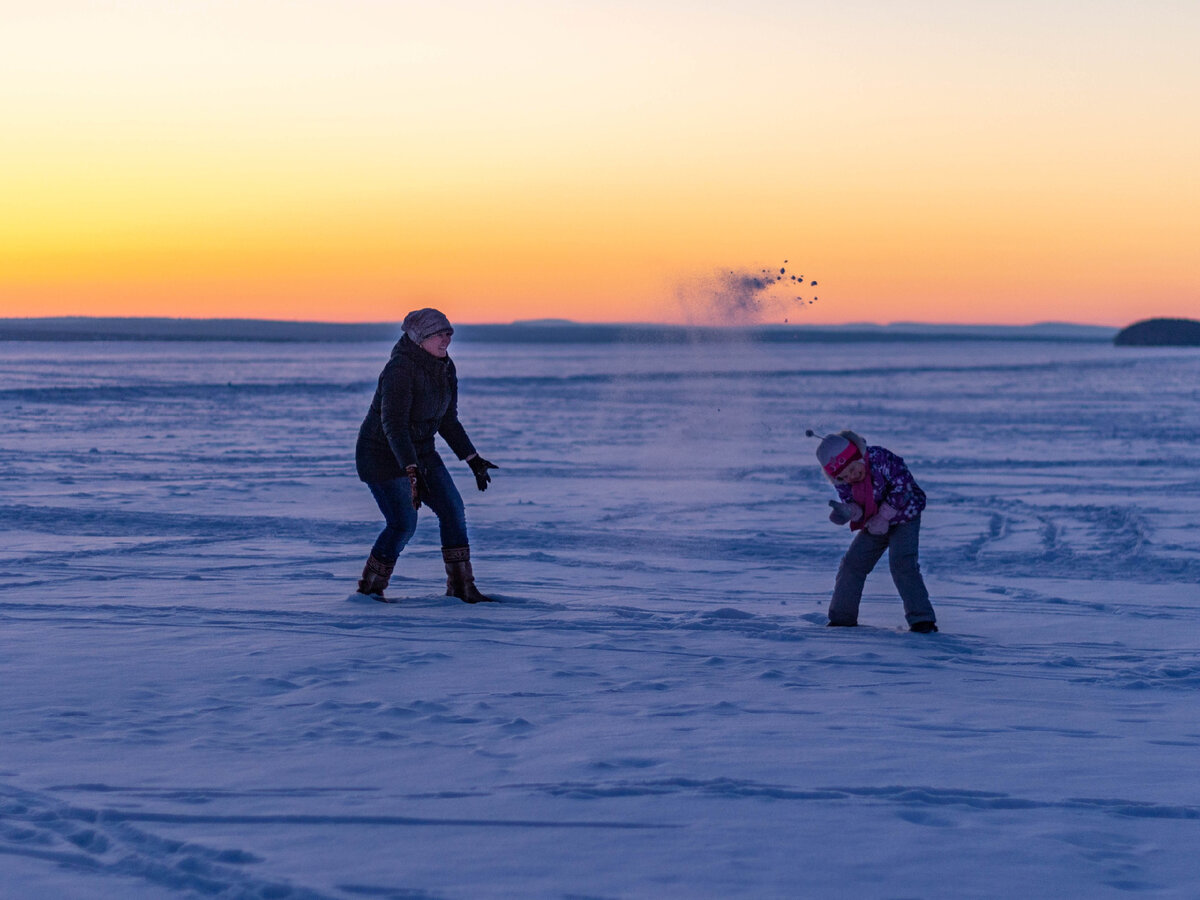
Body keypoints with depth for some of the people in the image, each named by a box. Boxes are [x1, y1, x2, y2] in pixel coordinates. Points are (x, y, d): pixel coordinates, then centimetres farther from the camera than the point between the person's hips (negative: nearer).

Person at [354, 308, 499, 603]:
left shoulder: (446, 369, 0)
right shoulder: (400, 369, -26)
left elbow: (447, 420, 11)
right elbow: (393, 424, -33)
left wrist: (473, 460, 9)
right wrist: (412, 471, -41)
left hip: (419, 452, 8)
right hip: (382, 455, -8)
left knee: (452, 508, 0)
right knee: (403, 523, -11)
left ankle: (461, 587, 8)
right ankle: (369, 589, 8)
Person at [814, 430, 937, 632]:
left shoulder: (880, 458, -28)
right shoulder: (842, 483, -11)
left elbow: (902, 487, -24)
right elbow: (854, 506, -10)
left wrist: (882, 518, -23)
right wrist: (848, 512, -36)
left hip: (904, 518, -6)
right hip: (874, 525, 6)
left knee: (902, 563, -22)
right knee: (852, 563, 3)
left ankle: (922, 619, -21)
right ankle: (841, 616, 17)